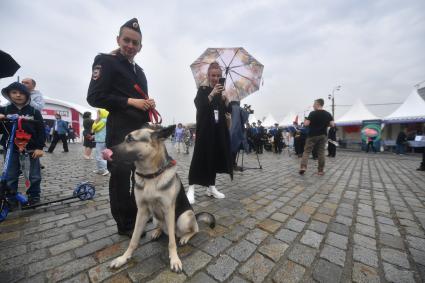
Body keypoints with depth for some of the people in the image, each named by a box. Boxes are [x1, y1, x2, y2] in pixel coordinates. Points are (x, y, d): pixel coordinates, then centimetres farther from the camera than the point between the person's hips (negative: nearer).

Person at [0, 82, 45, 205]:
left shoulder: (34, 112, 0)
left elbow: (41, 130, -2)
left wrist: (39, 147, -8)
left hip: (31, 148, -2)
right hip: (12, 149, 2)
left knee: (34, 176, 5)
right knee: (10, 177, 9)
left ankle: (34, 196, 20)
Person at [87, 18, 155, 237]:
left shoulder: (139, 71, 20)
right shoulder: (106, 61, -1)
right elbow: (94, 97, -11)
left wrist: (149, 104, 5)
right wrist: (130, 101, -17)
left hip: (142, 130, 8)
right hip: (120, 131, -8)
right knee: (121, 176, 0)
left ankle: (139, 213, 35)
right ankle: (125, 224, 17)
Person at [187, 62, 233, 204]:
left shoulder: (221, 91, 15)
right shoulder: (202, 90, 3)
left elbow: (229, 110, 7)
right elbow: (199, 106, -14)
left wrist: (225, 98, -10)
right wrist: (212, 94, -23)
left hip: (219, 130, 5)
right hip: (205, 129, -5)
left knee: (215, 157, 6)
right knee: (200, 157, -9)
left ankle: (211, 187, 17)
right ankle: (191, 188, -3)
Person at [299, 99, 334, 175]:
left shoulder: (312, 113, -11)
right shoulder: (328, 114, 5)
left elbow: (306, 124, -17)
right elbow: (332, 124, 4)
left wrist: (305, 121, 5)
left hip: (312, 135, -4)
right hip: (323, 135, 4)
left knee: (307, 151, 1)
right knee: (321, 152, 8)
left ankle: (303, 167, -12)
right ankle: (320, 170, 12)